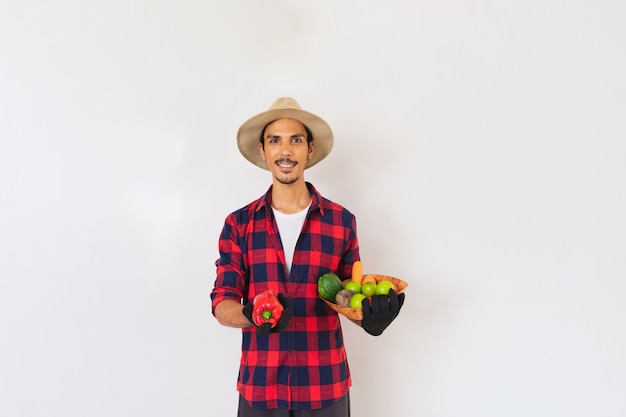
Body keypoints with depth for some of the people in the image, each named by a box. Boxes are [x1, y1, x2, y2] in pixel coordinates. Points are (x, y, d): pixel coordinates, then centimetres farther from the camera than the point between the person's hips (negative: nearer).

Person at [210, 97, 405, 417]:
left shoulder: (342, 221, -1)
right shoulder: (238, 224, 0)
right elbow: (222, 303, -3)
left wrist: (370, 316, -16)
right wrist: (251, 316, -24)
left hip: (325, 384, 0)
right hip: (259, 384, 0)